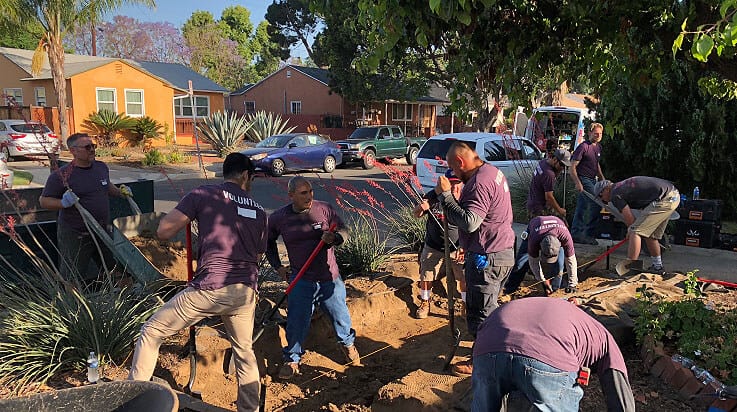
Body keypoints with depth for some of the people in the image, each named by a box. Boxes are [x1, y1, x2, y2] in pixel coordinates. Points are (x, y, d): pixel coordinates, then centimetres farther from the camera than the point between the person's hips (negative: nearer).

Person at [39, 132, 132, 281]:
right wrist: (63, 203, -24)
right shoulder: (61, 175, -12)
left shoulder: (102, 167, 6)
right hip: (75, 236, -5)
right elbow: (44, 201, -7)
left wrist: (120, 192, 11)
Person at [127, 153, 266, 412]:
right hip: (245, 292, 5)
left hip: (210, 289, -5)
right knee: (244, 352, 24)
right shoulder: (258, 211, 15)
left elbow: (163, 232, -3)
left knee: (151, 333, 11)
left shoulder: (204, 195, 1)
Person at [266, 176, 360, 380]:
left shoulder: (324, 209, -9)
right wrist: (278, 266, 5)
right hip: (301, 280, -1)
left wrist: (334, 238, -20)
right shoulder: (278, 218, -6)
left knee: (340, 315, 15)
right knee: (296, 321, 1)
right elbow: (268, 242, 12)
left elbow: (344, 230, 2)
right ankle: (292, 359, 24)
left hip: (330, 277, 1)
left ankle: (348, 343, 45)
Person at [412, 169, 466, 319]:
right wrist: (421, 208, -23)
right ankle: (425, 303, 36)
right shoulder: (433, 196, -11)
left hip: (458, 248, -1)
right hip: (433, 248, 1)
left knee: (465, 278, -3)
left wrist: (464, 248, -26)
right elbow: (416, 215, 1)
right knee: (426, 277, 9)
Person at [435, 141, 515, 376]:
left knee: (479, 312, 4)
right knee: (490, 308, 24)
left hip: (487, 258, -11)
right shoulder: (492, 172, 12)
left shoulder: (479, 182, -22)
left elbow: (469, 222, -30)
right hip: (502, 253, 11)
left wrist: (445, 195, -24)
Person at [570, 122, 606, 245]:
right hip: (583, 179, -8)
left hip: (592, 179, 8)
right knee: (596, 203, -15)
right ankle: (589, 234, -6)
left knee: (582, 208, 10)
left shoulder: (598, 147, 12)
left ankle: (576, 234, 16)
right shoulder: (583, 147, -14)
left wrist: (602, 178, 20)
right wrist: (577, 183, -25)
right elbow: (572, 167, -17)